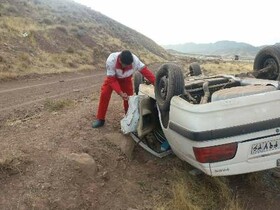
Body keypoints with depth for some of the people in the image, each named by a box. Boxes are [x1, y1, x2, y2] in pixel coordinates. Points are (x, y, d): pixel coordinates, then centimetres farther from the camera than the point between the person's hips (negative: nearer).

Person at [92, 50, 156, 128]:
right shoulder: (111, 61, -41)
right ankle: (100, 119, 1)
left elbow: (146, 71, -36)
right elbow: (112, 79, -34)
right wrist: (120, 93, -43)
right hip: (112, 77, -1)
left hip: (126, 79, 1)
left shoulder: (135, 60, -38)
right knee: (104, 94, -12)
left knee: (129, 97, -5)